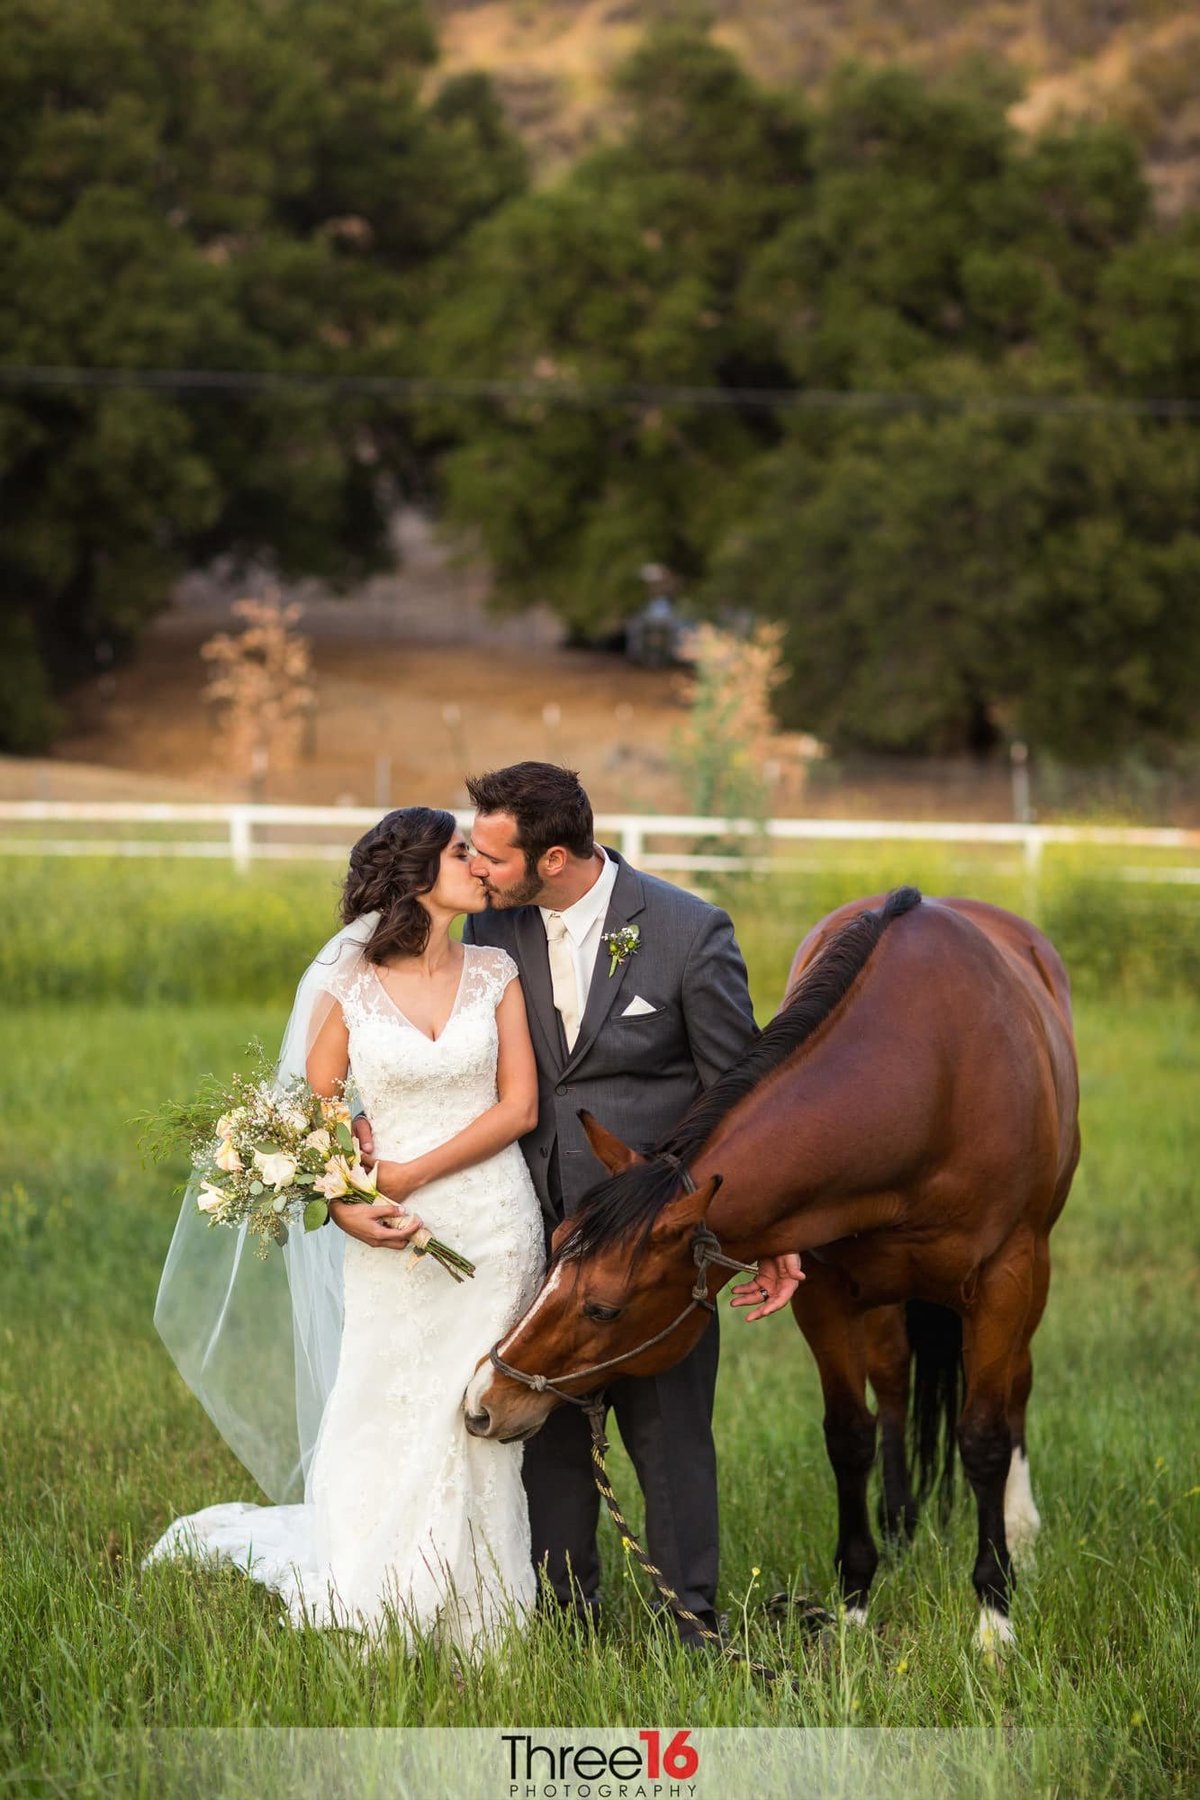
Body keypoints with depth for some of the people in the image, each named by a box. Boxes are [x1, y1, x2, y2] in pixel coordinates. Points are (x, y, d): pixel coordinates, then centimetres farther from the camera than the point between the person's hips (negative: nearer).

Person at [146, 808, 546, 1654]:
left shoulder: (495, 973, 4)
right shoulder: (346, 988, -2)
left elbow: (519, 1106, -2)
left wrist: (410, 1174, -11)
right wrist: (343, 1205, -20)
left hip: (495, 1232, 2)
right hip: (396, 1244, -2)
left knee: (480, 1437, 5)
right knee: (388, 1438, 1)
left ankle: (477, 1629, 13)